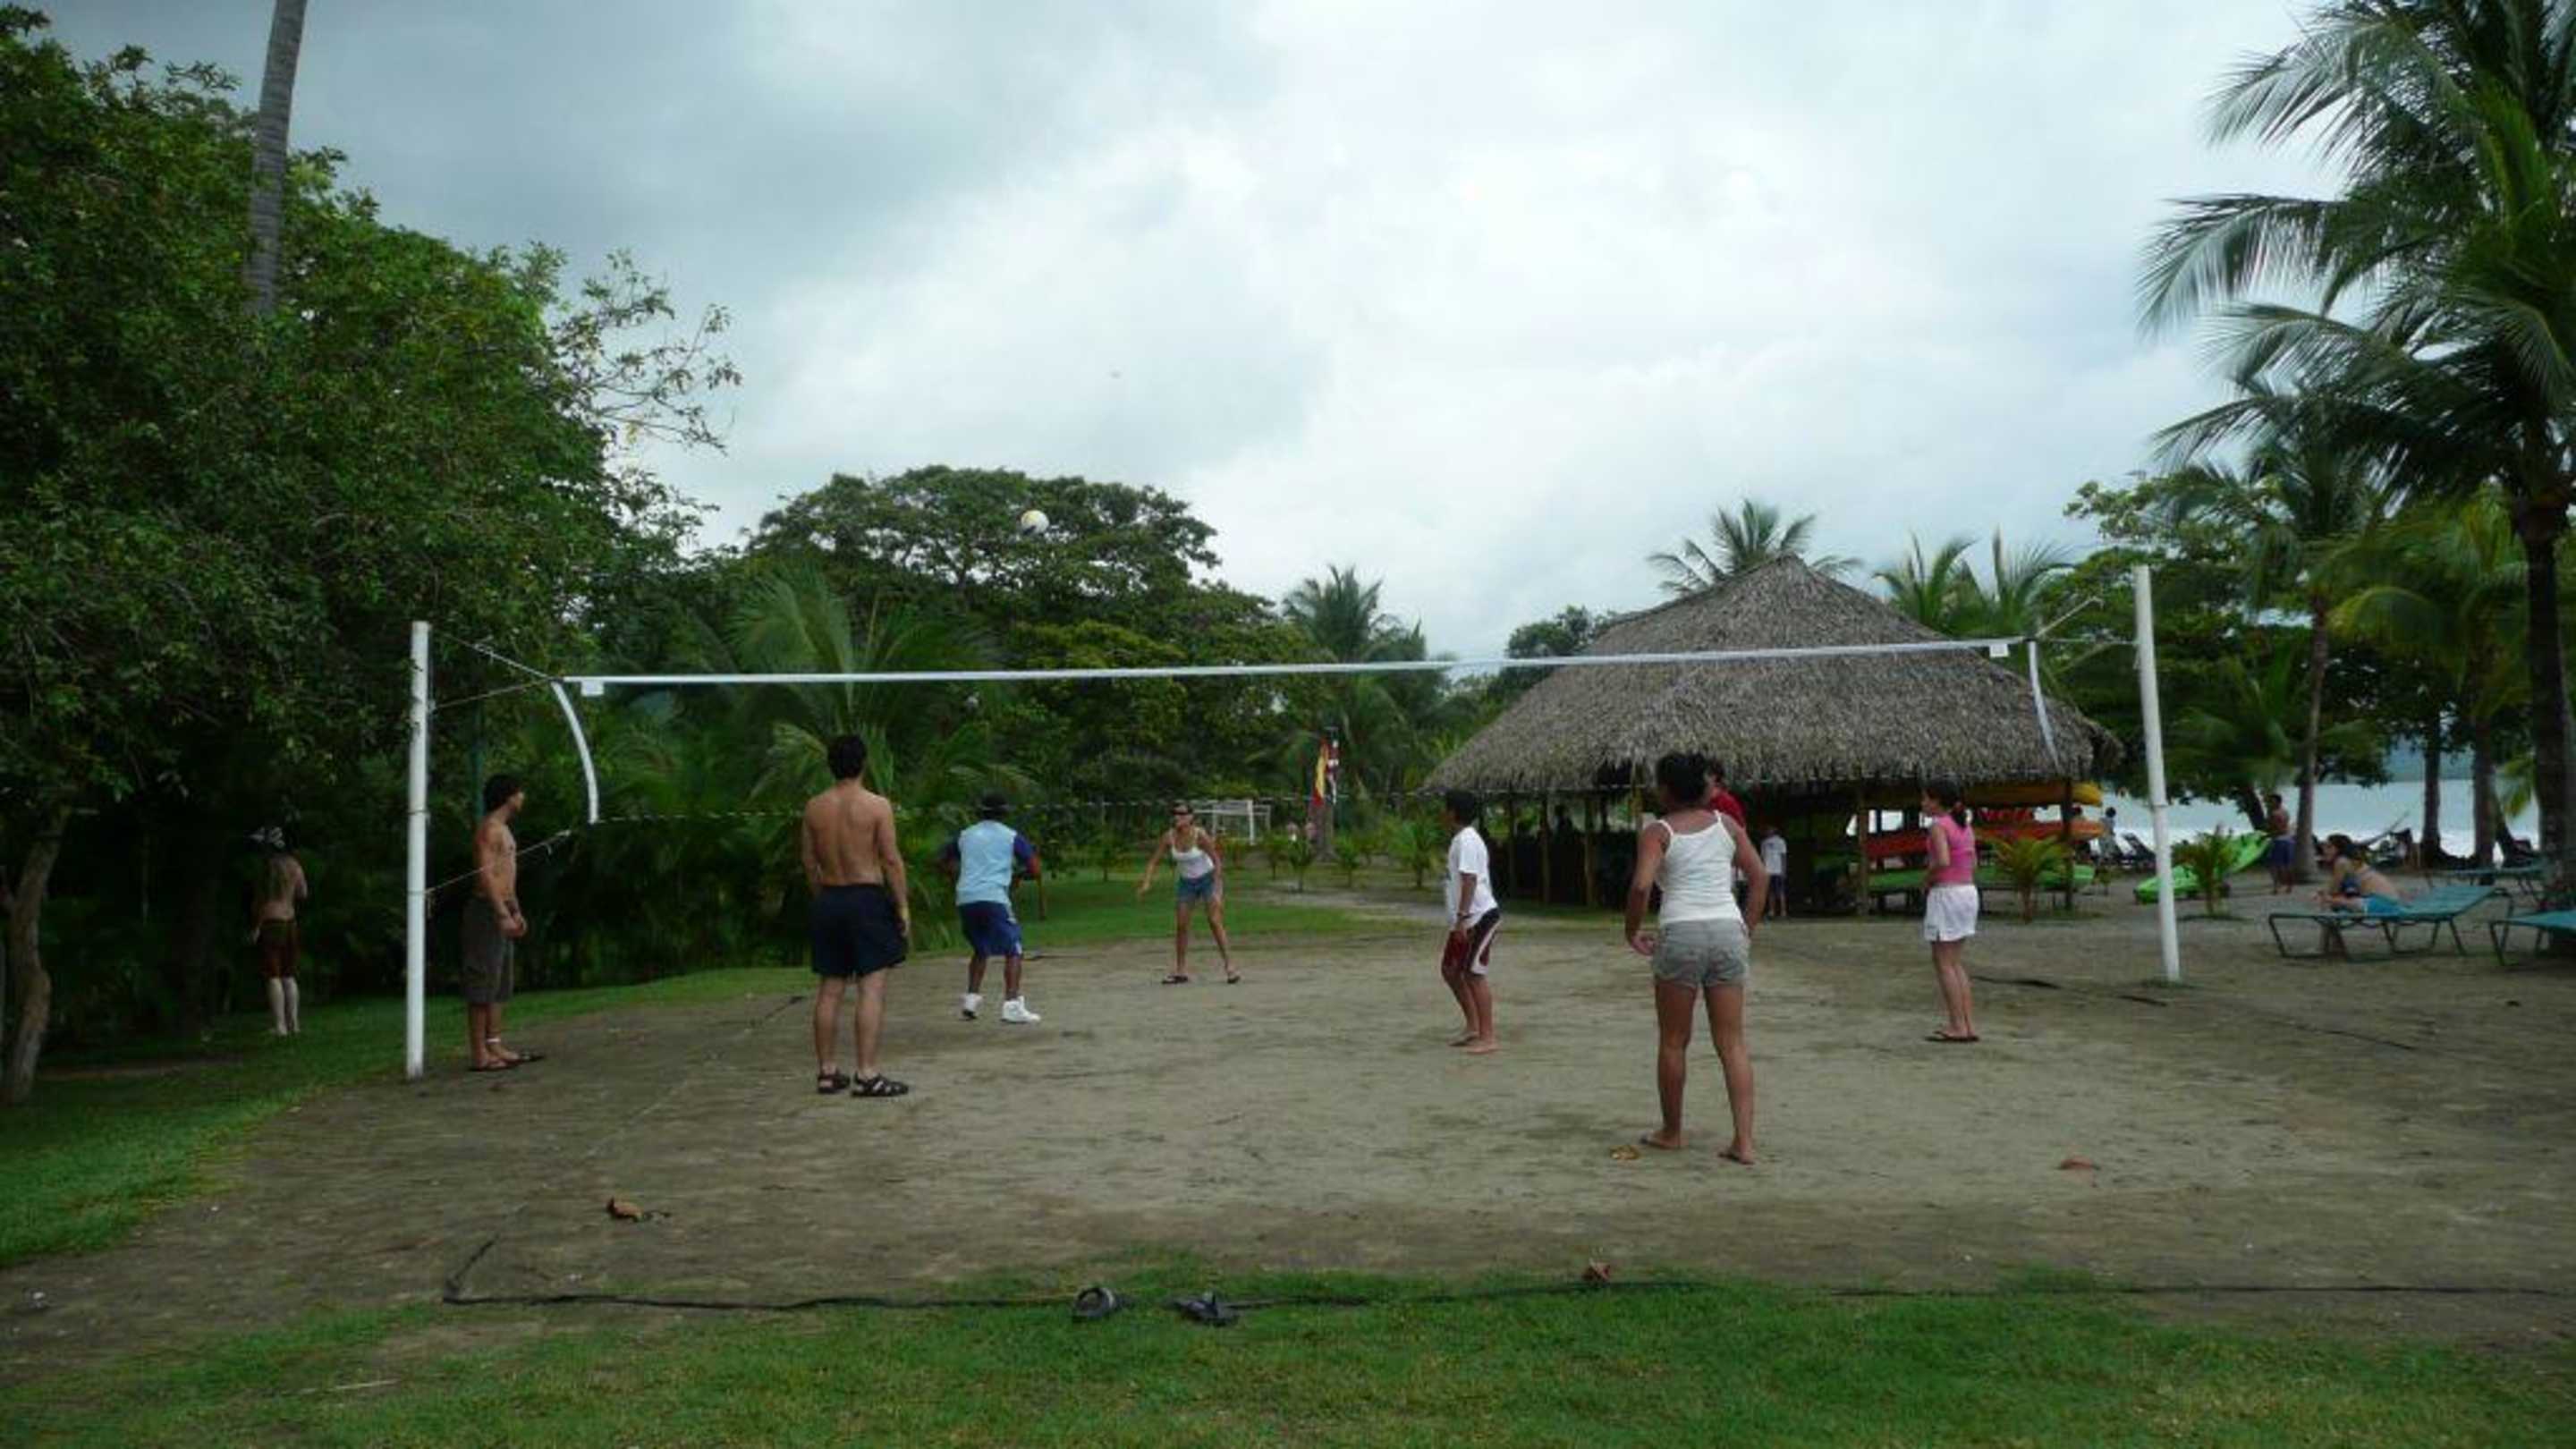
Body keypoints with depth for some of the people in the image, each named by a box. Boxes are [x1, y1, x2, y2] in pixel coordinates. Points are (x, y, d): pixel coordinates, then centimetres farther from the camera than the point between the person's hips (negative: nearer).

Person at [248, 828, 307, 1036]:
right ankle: (294, 1024, 11)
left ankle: (279, 1026, -7)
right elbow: (302, 894, 16)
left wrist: (255, 927, -11)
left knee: (273, 977, -5)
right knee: (288, 976, 12)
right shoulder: (294, 864, 8)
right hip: (290, 920, 7)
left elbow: (261, 898, -14)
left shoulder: (268, 865, -12)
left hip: (270, 922, -7)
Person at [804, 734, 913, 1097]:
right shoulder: (877, 805, -9)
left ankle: (827, 1071, 16)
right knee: (872, 987, -5)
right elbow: (891, 860, -11)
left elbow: (810, 863, 9)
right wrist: (903, 906, -5)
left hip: (828, 900, 5)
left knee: (829, 989, 11)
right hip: (867, 897, -5)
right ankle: (866, 1075, -9)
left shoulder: (814, 808, 5)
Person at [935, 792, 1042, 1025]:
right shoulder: (1012, 837, 6)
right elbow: (1034, 870, 4)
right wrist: (1014, 874, 21)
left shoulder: (965, 835, 17)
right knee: (1012, 950, -1)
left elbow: (944, 861, 26)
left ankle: (972, 997, 14)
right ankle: (1012, 1005, -12)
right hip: (994, 898, -5)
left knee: (980, 950, 23)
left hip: (965, 900, 5)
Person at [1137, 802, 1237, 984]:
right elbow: (1153, 861, -7)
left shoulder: (1200, 836, -23)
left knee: (1215, 922, -13)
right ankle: (1180, 971, 11)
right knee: (1180, 926, 2)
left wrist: (1217, 890, -25)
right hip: (1186, 883, 5)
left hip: (1208, 879, -5)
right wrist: (1147, 882, -22)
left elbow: (1217, 861, -19)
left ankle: (1230, 967, -9)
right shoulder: (1169, 837, -12)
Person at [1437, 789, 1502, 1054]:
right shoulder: (1461, 839, 16)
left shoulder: (1467, 841, -16)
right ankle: (1473, 1027, 22)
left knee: (1473, 973, -7)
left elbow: (1469, 881, -24)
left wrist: (1461, 918, -27)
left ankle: (1487, 1038, -1)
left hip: (1479, 916, -10)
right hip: (1466, 918, 10)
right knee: (1450, 969, 14)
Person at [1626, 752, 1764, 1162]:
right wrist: (1748, 930, 14)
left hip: (1681, 932, -3)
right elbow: (1760, 877, 9)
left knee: (1673, 1042, 12)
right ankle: (1744, 1140, 0)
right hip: (1728, 931, 4)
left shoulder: (1656, 831, -1)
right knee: (1732, 1043, 6)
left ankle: (1671, 1132, 23)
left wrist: (1632, 931, 0)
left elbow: (1641, 885, -15)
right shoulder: (1725, 823, 12)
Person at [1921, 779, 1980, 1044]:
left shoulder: (1938, 826, -13)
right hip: (1968, 893, 8)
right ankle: (1969, 1024, 11)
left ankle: (1958, 1027, -1)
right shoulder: (1964, 826, 13)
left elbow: (1942, 862, -26)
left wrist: (1927, 880, -8)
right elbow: (1973, 865, 17)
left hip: (1945, 895, -8)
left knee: (1943, 964, -1)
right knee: (1954, 963, 14)